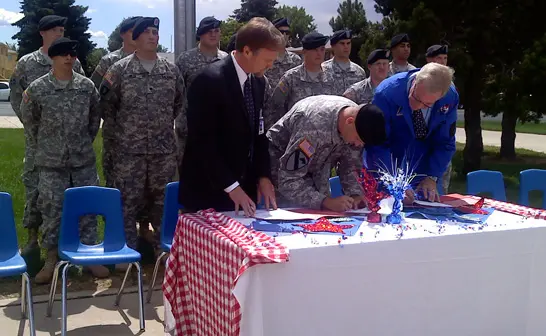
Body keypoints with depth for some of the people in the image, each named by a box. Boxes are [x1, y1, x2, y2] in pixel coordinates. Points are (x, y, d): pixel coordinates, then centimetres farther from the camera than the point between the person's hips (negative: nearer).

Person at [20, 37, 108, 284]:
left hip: (84, 160, 2)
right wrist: (40, 147, 10)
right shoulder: (37, 88, -5)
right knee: (51, 210, 3)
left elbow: (95, 117, 13)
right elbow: (29, 121, 7)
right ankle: (52, 260, 16)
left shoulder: (87, 85, 0)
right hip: (51, 162, -1)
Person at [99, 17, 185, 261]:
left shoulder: (171, 70, 6)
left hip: (164, 148, 3)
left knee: (163, 200, 11)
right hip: (129, 149, -2)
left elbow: (179, 102, 19)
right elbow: (107, 105, 3)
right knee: (128, 201, 2)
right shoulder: (120, 69, -3)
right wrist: (125, 125, 5)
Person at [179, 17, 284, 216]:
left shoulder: (258, 82, 6)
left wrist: (263, 176, 1)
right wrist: (231, 186, -20)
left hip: (244, 188, 7)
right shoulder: (210, 81, -18)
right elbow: (203, 142, -20)